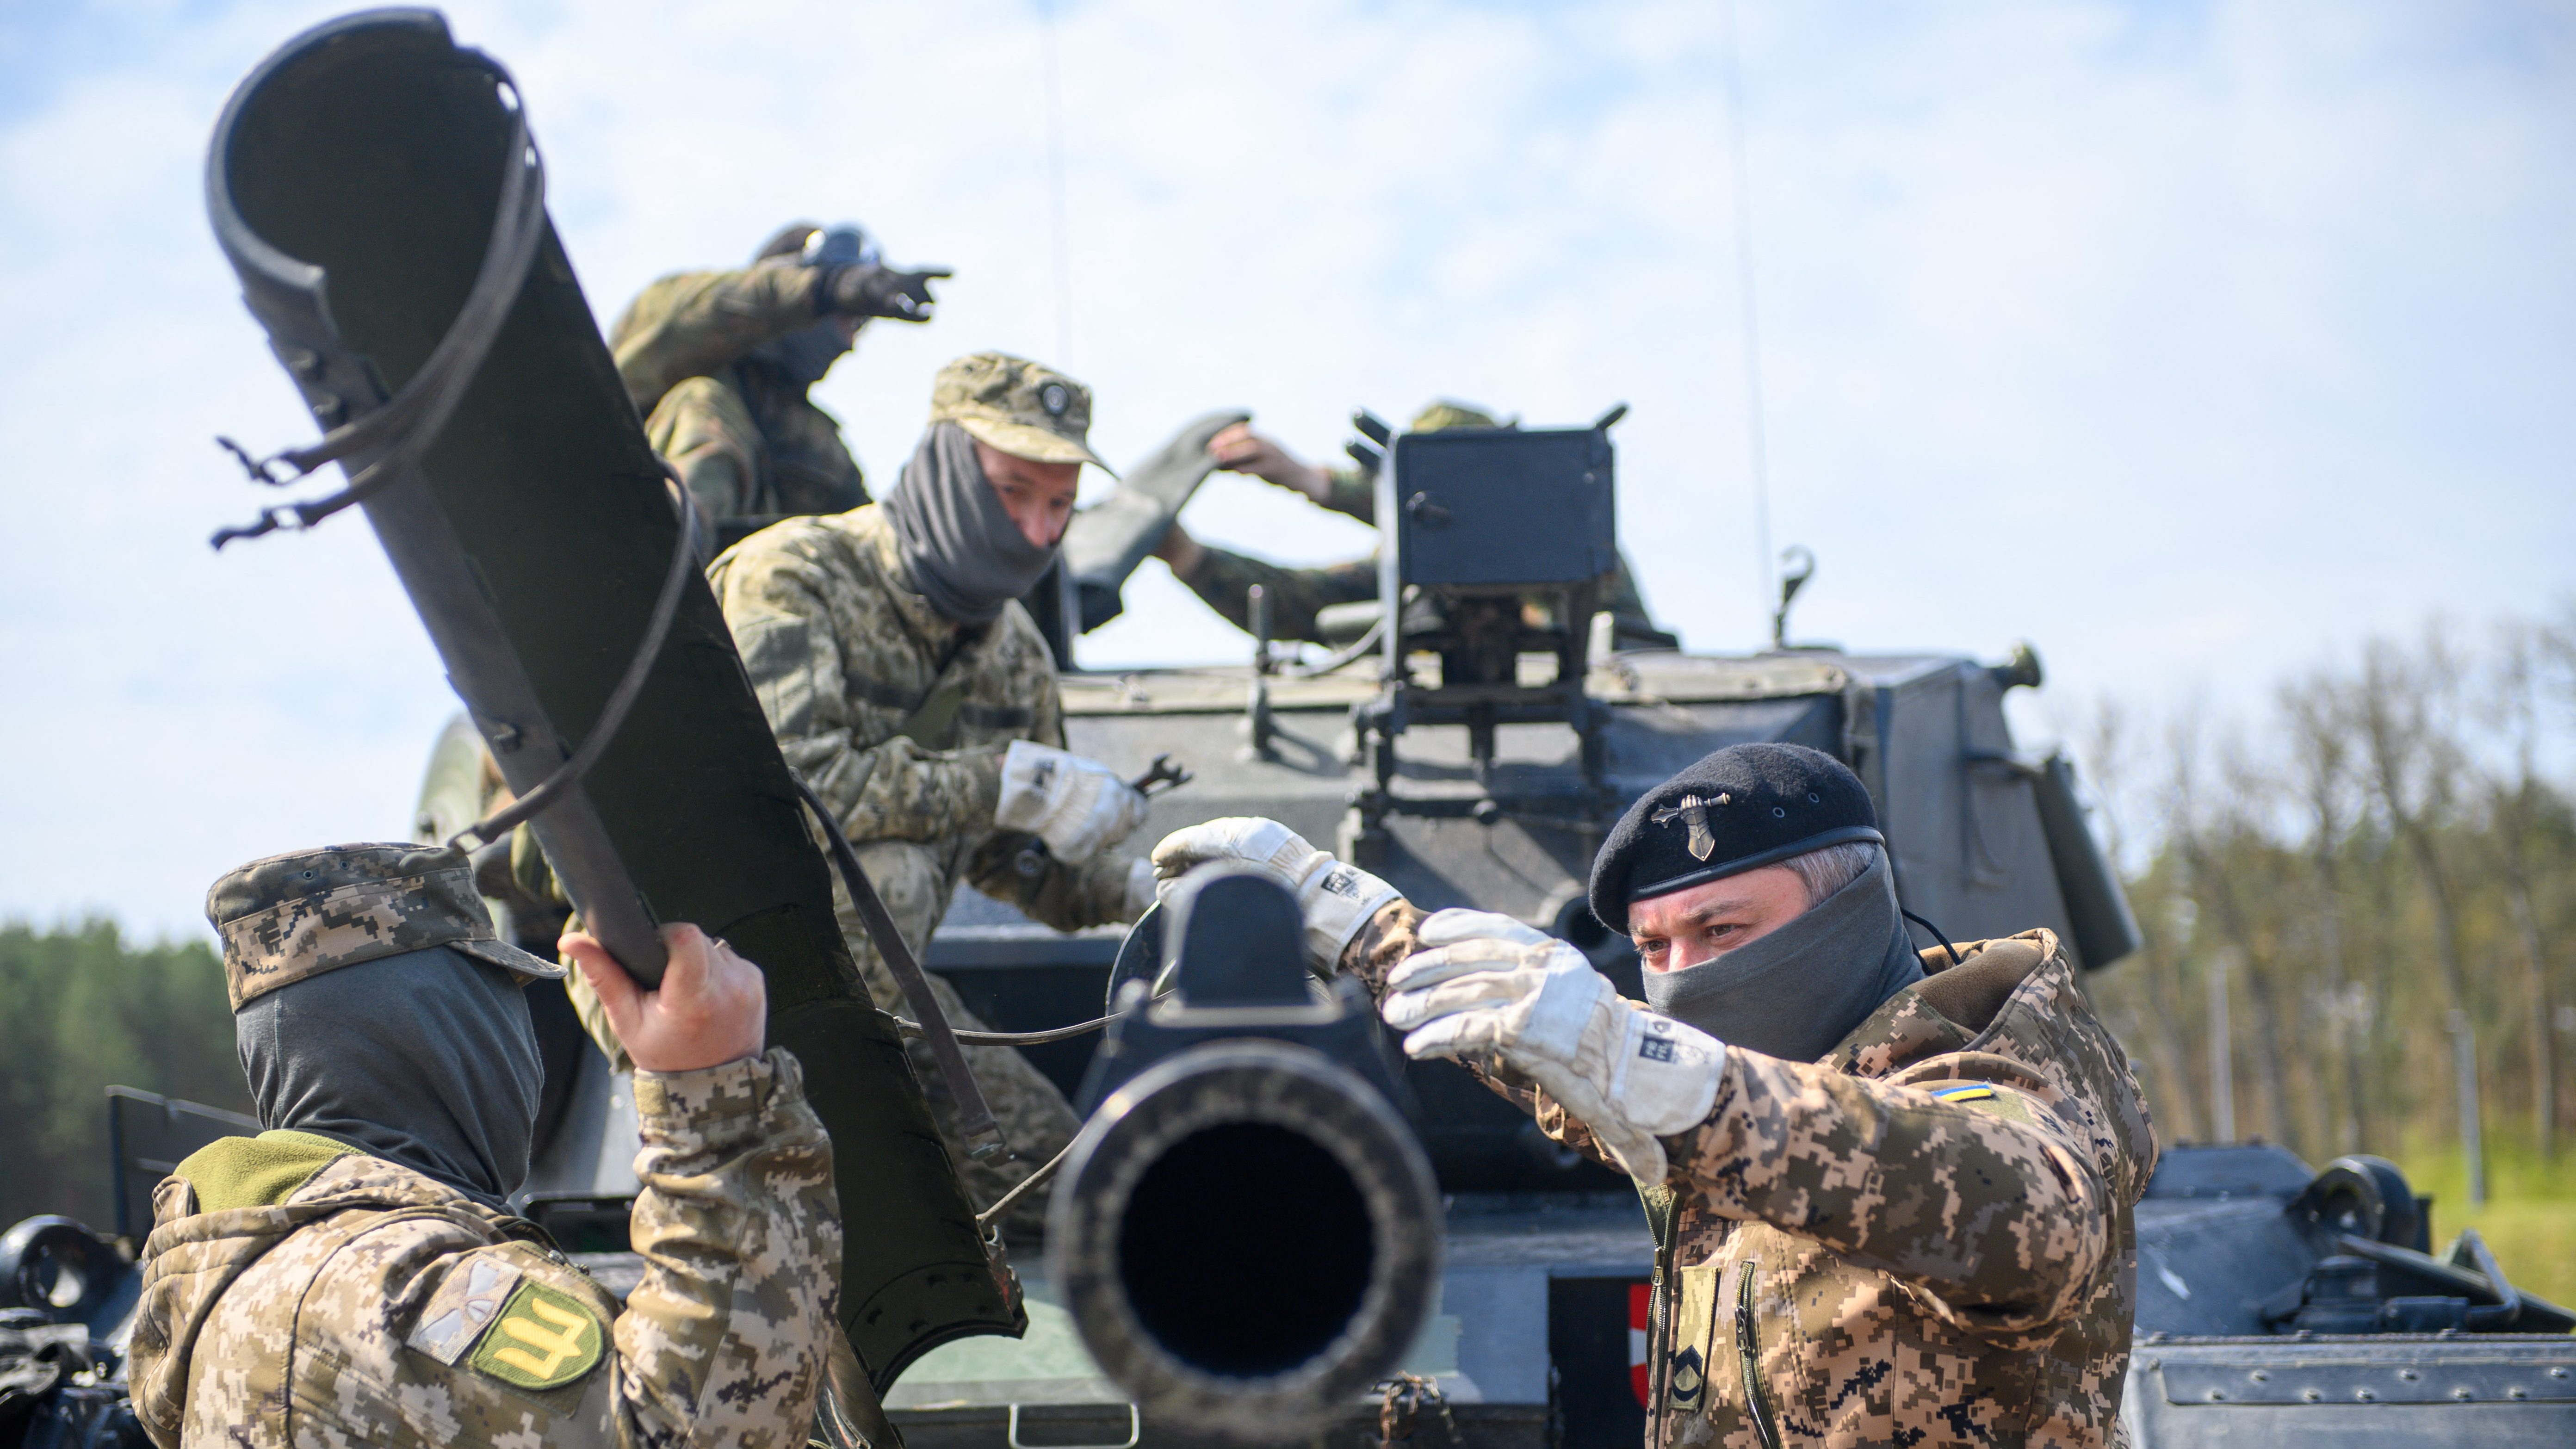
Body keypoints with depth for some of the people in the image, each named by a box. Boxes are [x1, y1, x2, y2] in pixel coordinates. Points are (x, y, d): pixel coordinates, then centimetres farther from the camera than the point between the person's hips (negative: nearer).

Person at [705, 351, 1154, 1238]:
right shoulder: (792, 579, -19)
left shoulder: (1013, 650, 4)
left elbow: (1015, 858, 16)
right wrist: (1005, 781, -30)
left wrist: (1140, 891, -5)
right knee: (882, 870, -37)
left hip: (862, 970, 7)